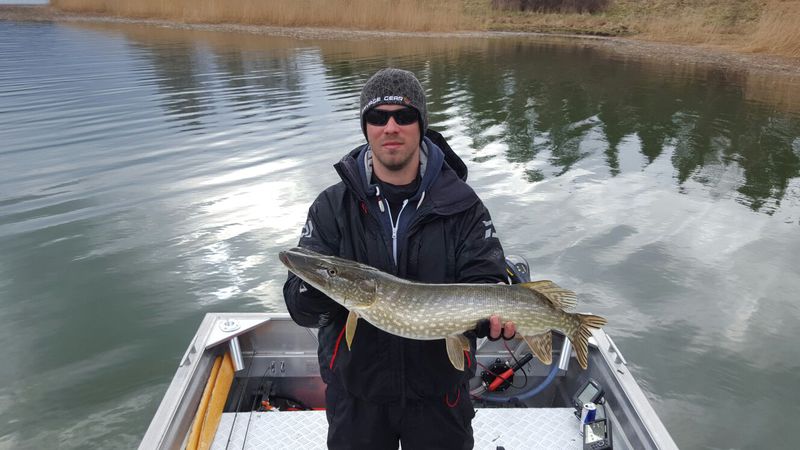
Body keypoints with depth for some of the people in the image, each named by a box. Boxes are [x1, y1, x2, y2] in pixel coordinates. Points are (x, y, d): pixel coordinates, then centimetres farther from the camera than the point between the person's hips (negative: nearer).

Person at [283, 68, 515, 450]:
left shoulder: (462, 206, -8)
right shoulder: (332, 207, -7)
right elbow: (298, 303, -11)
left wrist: (492, 311, -35)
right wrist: (317, 287, -33)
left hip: (440, 389, 0)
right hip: (355, 387, 1)